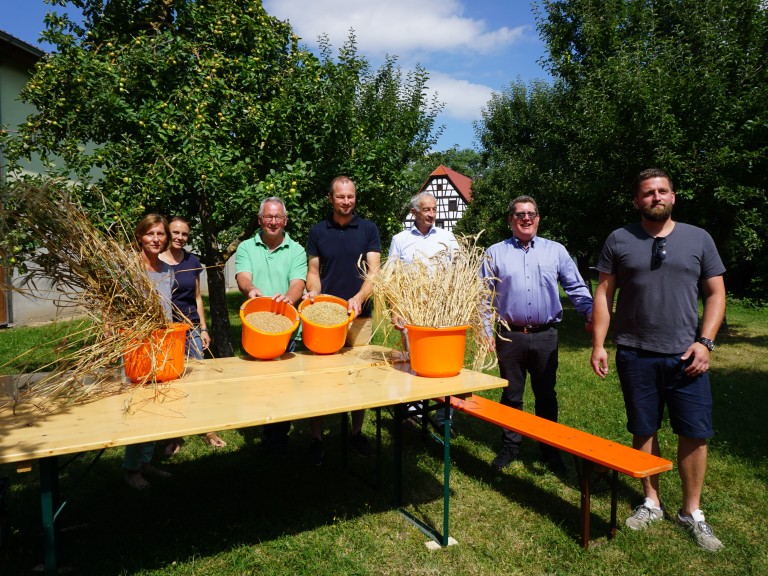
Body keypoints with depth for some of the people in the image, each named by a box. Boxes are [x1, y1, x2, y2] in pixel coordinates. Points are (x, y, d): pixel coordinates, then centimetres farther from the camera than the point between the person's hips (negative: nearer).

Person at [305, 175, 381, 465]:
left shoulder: (368, 229, 4)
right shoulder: (317, 232, 6)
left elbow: (374, 271, -4)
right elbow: (313, 271, 8)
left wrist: (359, 298, -21)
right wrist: (313, 292, -13)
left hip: (359, 313, 0)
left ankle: (357, 433, 24)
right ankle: (317, 438, 14)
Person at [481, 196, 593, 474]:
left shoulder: (556, 250, 7)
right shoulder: (495, 253, 4)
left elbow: (576, 287, 7)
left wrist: (590, 312, -10)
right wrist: (485, 332, -1)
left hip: (545, 335, 1)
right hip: (510, 336, 0)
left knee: (546, 395, 11)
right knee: (511, 395, 10)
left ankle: (549, 449, 26)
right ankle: (510, 446, 25)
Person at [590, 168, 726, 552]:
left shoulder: (698, 239, 4)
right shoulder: (619, 240, 2)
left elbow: (715, 293, 5)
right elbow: (603, 294, 2)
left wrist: (705, 341, -6)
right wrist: (598, 344, -3)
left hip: (685, 356, 1)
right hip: (635, 355, 0)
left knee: (695, 433, 2)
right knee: (643, 431, 10)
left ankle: (692, 512, 21)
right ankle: (651, 502, 27)